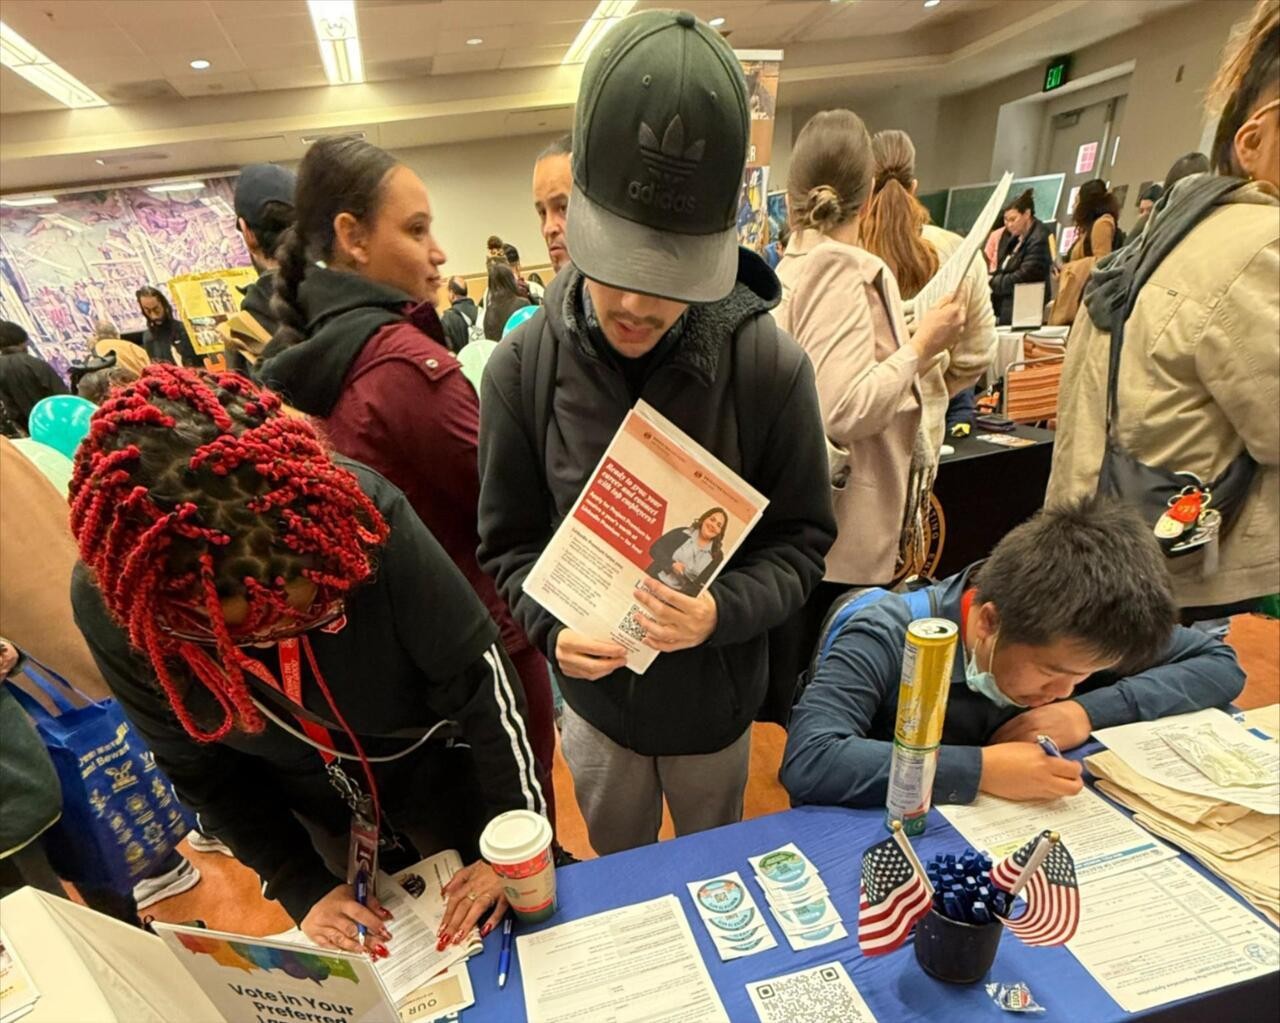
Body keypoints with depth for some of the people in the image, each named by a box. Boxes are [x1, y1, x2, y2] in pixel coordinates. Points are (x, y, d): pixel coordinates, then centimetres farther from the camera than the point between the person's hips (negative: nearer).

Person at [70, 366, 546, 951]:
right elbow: (200, 770, -9)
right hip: (322, 820, 3)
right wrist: (301, 889, -9)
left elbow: (480, 685, -25)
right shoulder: (109, 605, -25)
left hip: (444, 778, -2)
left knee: (504, 933, 22)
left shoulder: (360, 514, -36)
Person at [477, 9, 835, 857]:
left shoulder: (769, 365, -21)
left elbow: (802, 539, -11)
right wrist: (551, 626, -25)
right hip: (594, 691, 2)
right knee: (619, 877, 31)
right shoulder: (523, 366, -16)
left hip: (717, 692, -1)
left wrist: (722, 612, -29)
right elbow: (510, 542, -7)